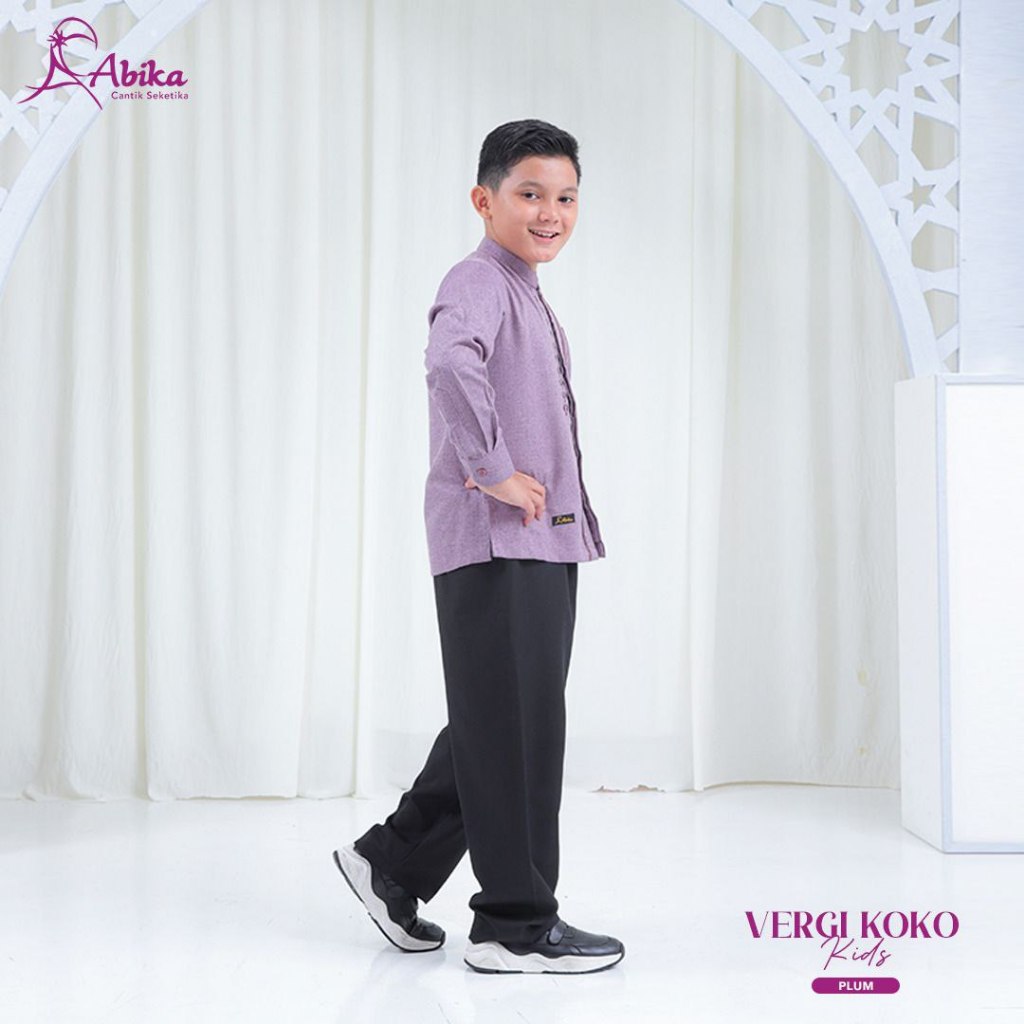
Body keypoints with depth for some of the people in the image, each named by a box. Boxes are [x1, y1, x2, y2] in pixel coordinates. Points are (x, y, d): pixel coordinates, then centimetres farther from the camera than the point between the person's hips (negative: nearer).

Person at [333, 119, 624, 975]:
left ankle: (392, 864, 29)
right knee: (512, 729, -3)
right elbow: (452, 362, -34)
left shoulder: (529, 296, 21)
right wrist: (491, 472, -27)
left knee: (498, 729, 16)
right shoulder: (478, 283, -11)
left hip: (545, 543, 10)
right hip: (495, 545, -10)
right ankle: (517, 926, 8)